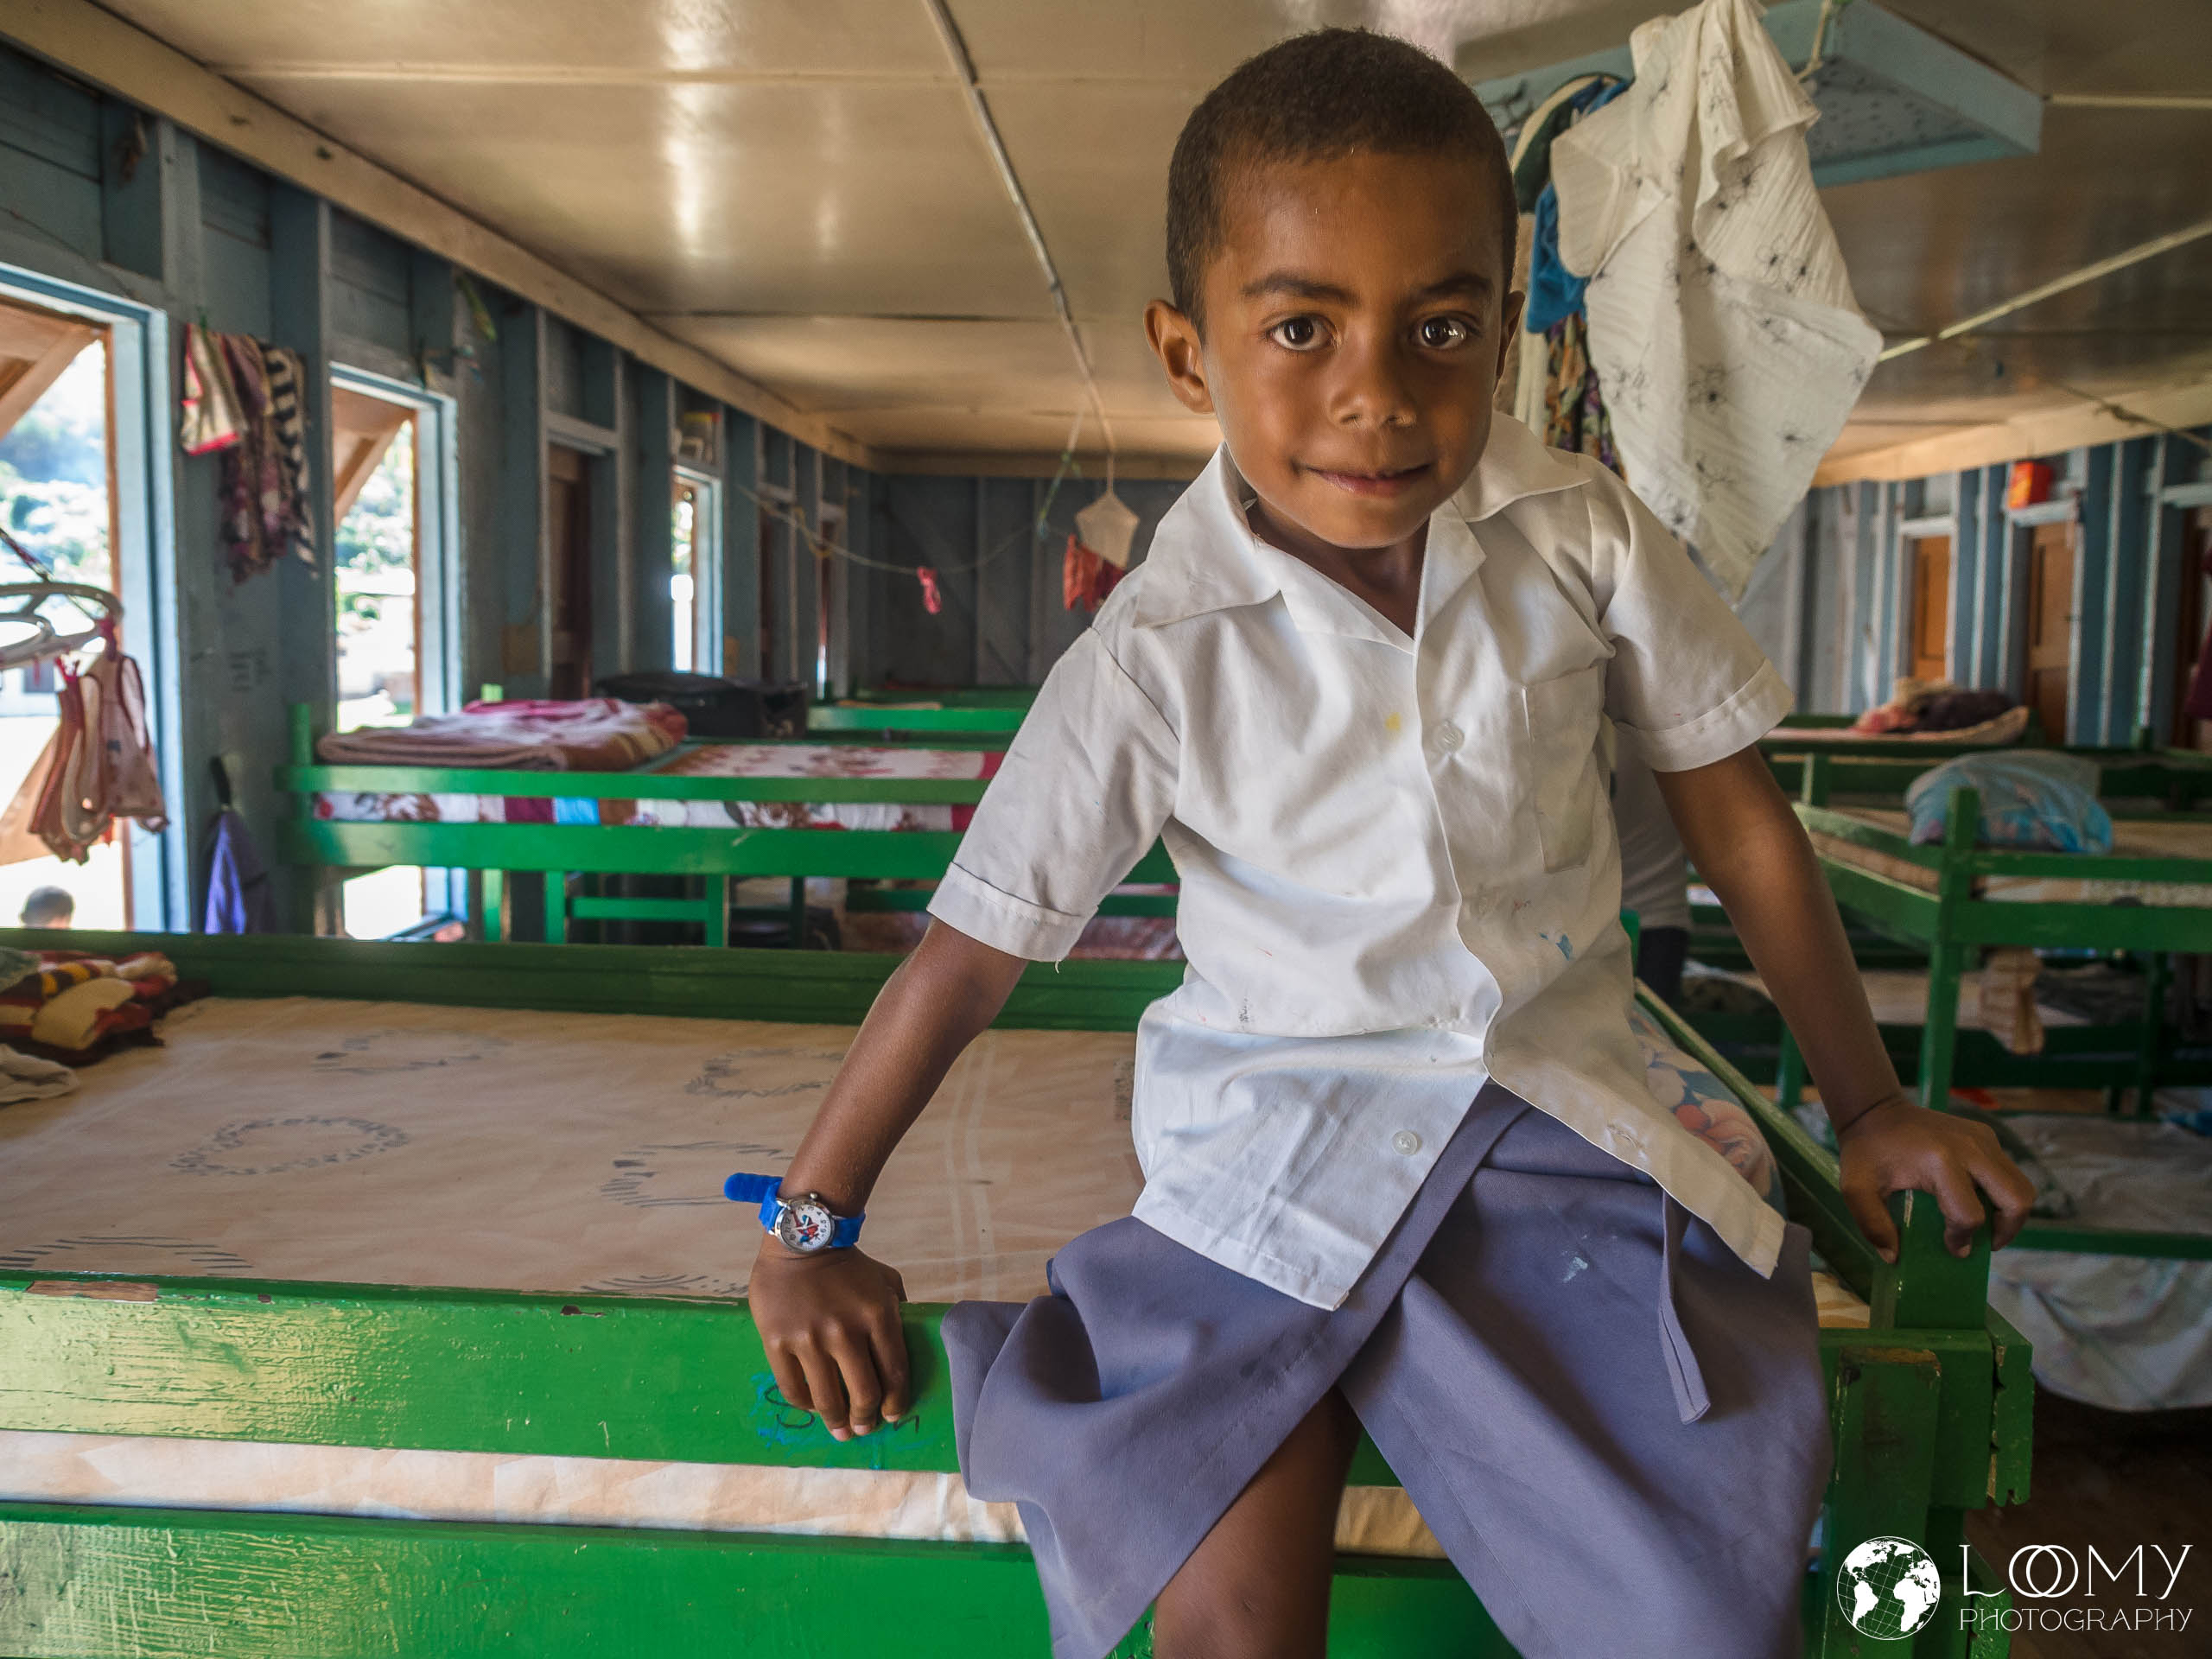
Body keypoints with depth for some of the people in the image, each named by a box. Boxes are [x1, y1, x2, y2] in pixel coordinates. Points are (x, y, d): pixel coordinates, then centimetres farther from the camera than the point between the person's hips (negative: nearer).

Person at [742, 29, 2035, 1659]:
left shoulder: (1584, 538, -7)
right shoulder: (1153, 664, -14)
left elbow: (1739, 819, 5)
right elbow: (971, 947, -7)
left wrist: (1870, 1107, 12)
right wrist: (814, 1228, -4)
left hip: (1559, 1106, 2)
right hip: (1276, 1137, -2)